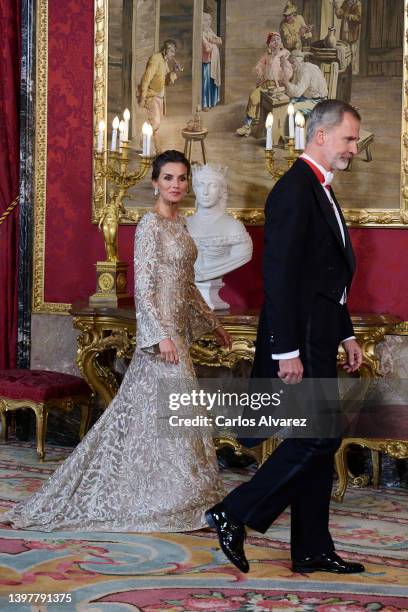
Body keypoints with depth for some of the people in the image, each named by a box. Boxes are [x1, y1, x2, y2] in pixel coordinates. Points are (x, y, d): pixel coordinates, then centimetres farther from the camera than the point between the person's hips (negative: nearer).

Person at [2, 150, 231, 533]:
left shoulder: (178, 224, 14)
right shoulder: (151, 224, -13)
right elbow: (143, 285, -17)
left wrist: (211, 323, 24)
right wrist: (161, 335, -23)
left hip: (176, 327, 9)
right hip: (160, 327, -9)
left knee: (141, 406, 13)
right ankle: (176, 498, 4)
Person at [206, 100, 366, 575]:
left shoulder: (320, 190, 18)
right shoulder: (294, 190, -14)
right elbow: (280, 277, -20)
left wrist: (345, 334, 19)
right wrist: (287, 351, -23)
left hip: (320, 339, 10)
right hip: (301, 341, -10)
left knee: (317, 443, 11)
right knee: (319, 437, -9)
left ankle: (312, 550, 18)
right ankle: (234, 515, 0)